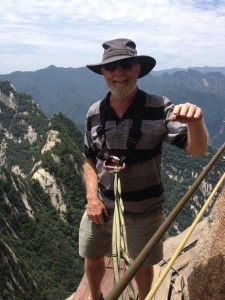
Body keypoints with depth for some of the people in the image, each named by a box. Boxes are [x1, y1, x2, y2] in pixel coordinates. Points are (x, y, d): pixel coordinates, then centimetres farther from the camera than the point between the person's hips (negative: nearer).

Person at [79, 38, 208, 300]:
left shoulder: (159, 108, -15)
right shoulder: (94, 113, -5)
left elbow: (196, 150, -20)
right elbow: (90, 159, 5)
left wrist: (195, 122, -42)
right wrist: (92, 197, -8)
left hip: (144, 210, -3)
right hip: (101, 206, 3)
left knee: (142, 266, 18)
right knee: (92, 259, 21)